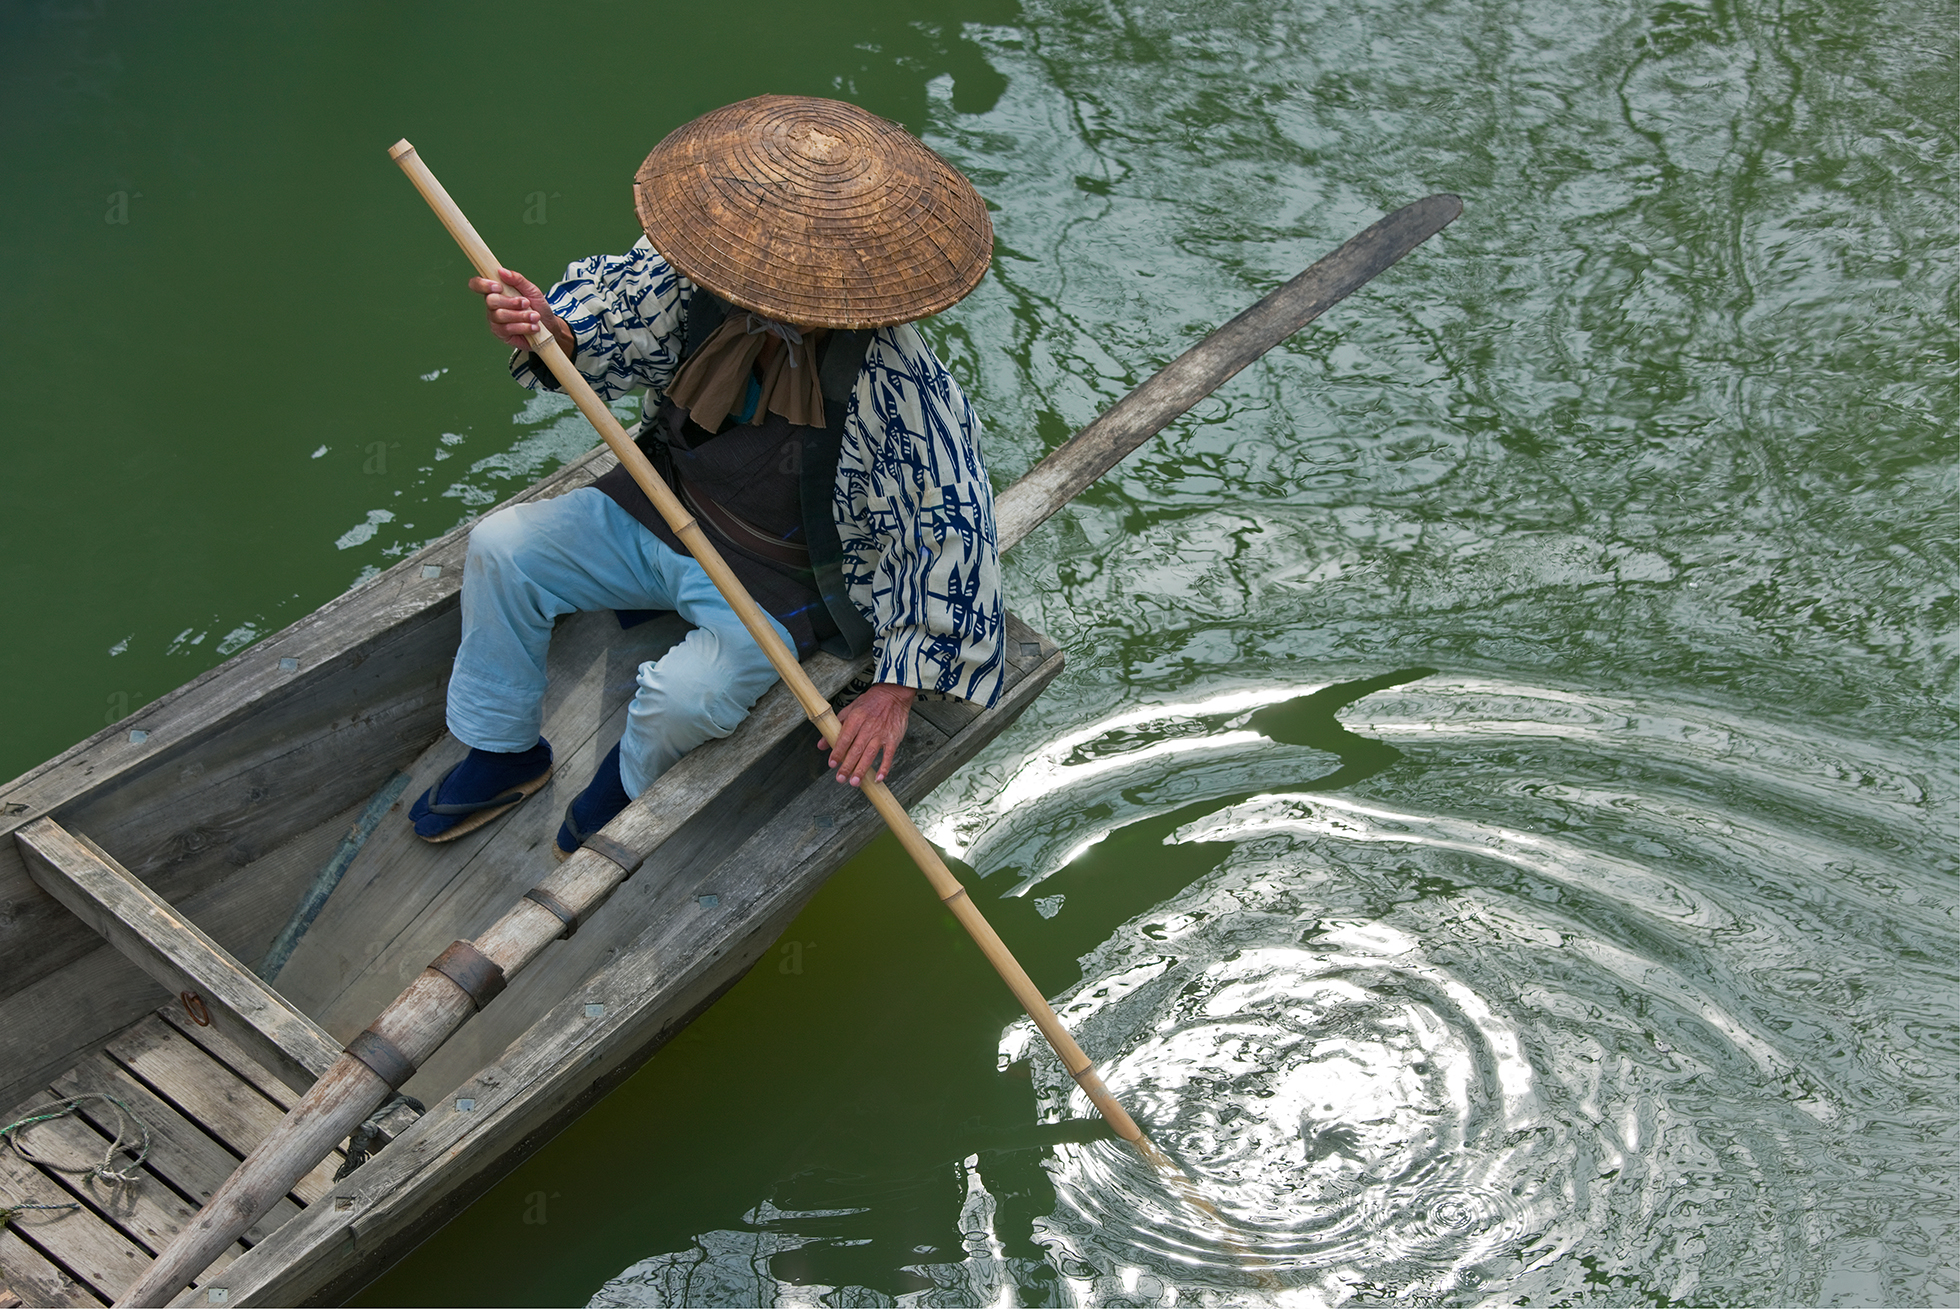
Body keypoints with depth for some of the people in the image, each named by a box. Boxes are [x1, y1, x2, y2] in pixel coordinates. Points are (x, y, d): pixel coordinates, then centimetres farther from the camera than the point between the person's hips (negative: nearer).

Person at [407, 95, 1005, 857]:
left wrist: (898, 685, -25)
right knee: (502, 548, -2)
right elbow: (617, 323, -1)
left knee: (688, 695, -28)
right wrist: (552, 332, -28)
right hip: (664, 506, 6)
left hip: (781, 580, -5)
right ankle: (505, 753, 19)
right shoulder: (702, 271, -19)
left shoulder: (893, 382, -33)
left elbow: (953, 530, -27)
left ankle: (630, 781, 12)